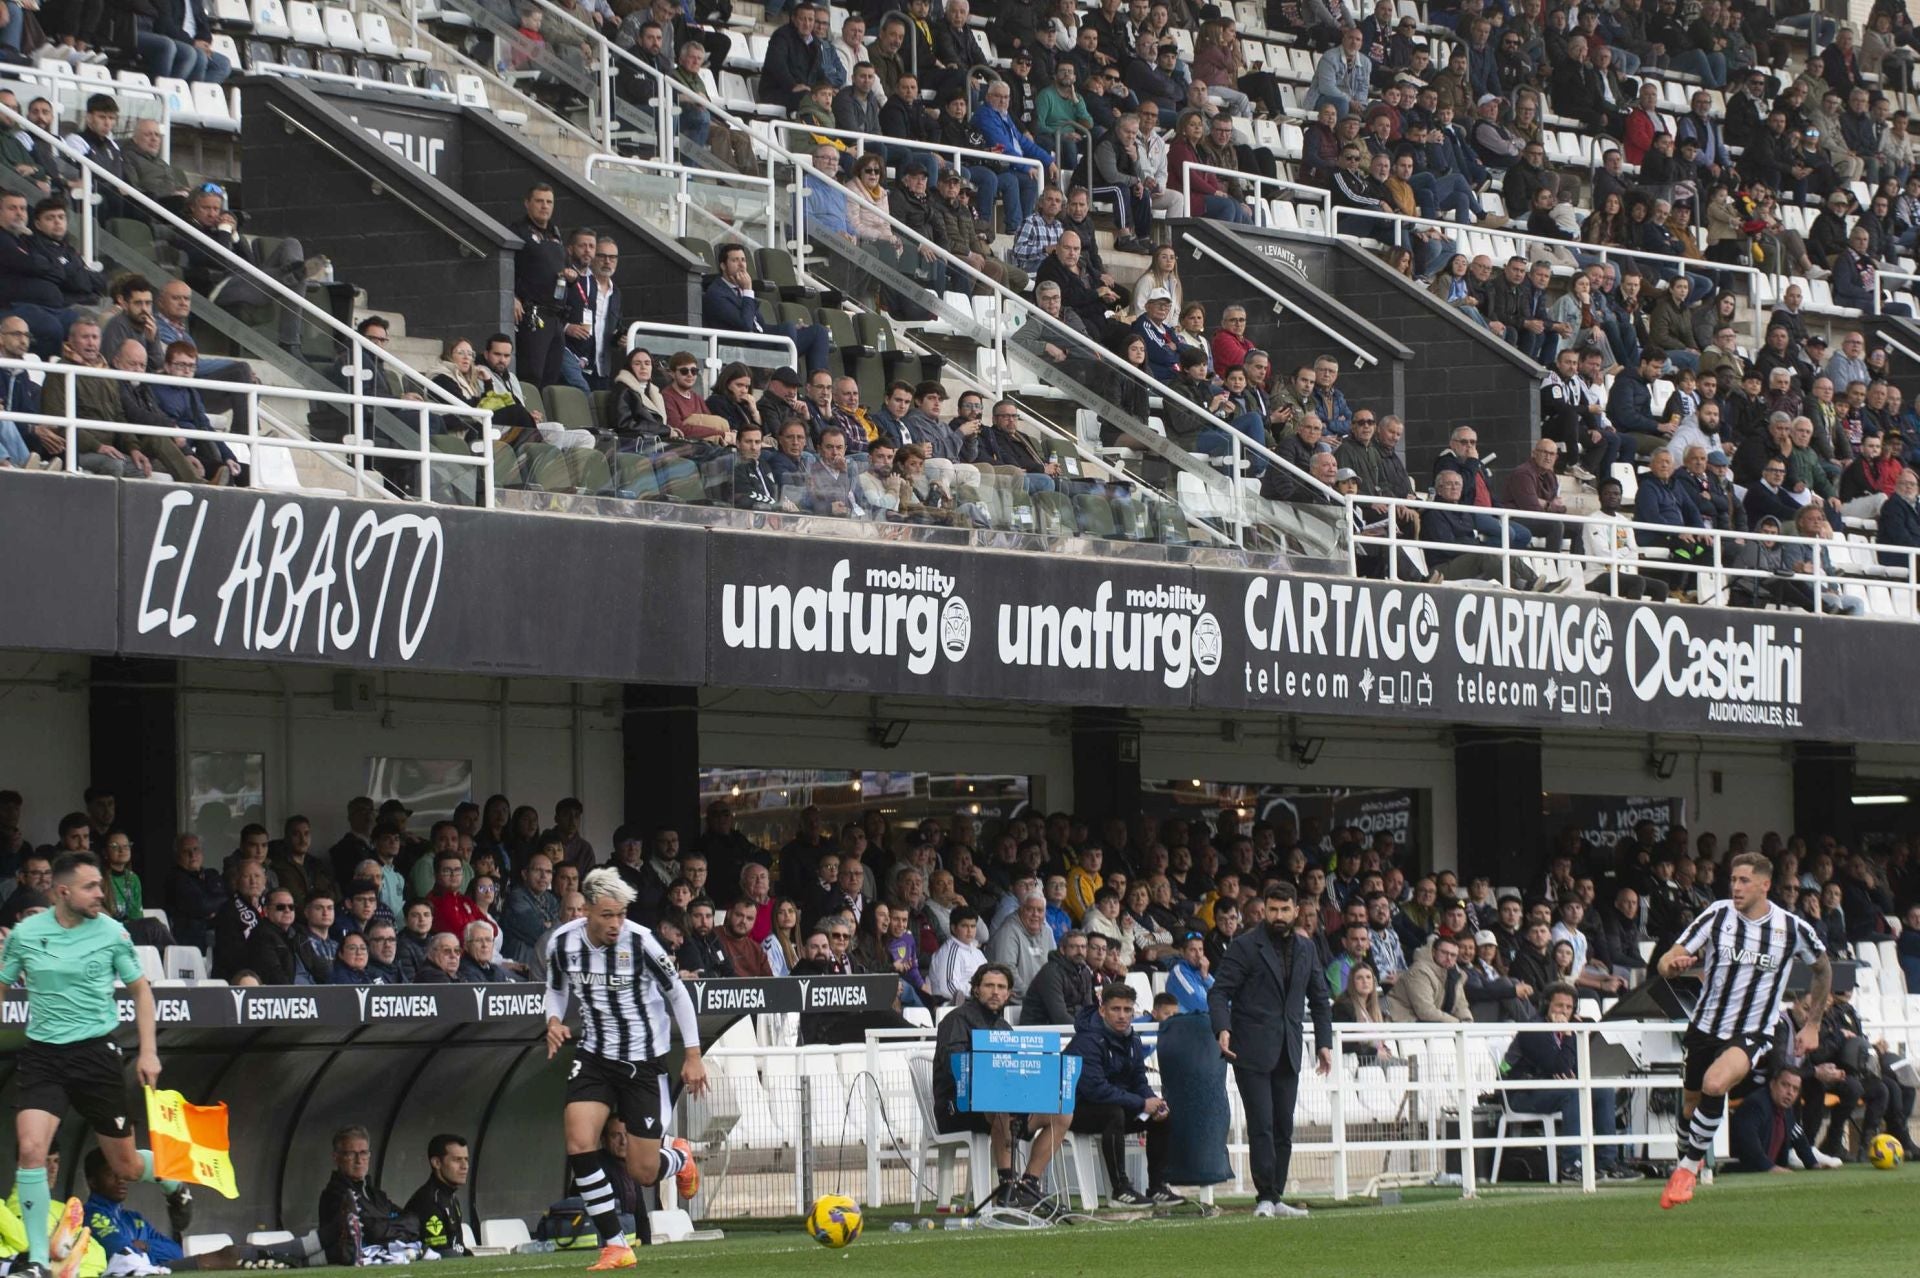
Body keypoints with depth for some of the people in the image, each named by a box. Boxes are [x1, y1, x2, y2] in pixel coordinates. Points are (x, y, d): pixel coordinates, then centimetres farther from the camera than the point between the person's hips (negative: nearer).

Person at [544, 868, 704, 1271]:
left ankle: (680, 1157, 39)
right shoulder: (562, 942, -9)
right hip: (595, 1055, 3)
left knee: (643, 1173, -1)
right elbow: (556, 989, 11)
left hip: (644, 1060, -3)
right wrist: (554, 1020, -11)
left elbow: (678, 994, -6)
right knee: (579, 1143, -19)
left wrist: (693, 1055, -4)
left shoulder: (640, 942, -19)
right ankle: (615, 1247, -9)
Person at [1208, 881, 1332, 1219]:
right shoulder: (1245, 946, -3)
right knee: (1261, 1125, -10)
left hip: (1288, 1052, 5)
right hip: (1253, 1051, -5)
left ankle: (1275, 1198, 10)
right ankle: (1265, 1197, -8)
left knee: (1283, 1129, 6)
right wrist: (1223, 1029, -23)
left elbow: (1319, 999, 21)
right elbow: (1219, 991, -6)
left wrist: (1324, 1042, 12)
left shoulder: (1305, 949, 14)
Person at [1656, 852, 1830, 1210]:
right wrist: (1672, 963, -34)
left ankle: (1689, 1166, -12)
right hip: (1705, 1027, 3)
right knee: (1691, 1107, 10)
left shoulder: (1793, 928, -8)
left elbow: (1822, 968, 12)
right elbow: (1667, 962, -9)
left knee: (1715, 1085, -29)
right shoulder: (1716, 915, -7)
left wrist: (1812, 1025, 12)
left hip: (1752, 1034, -3)